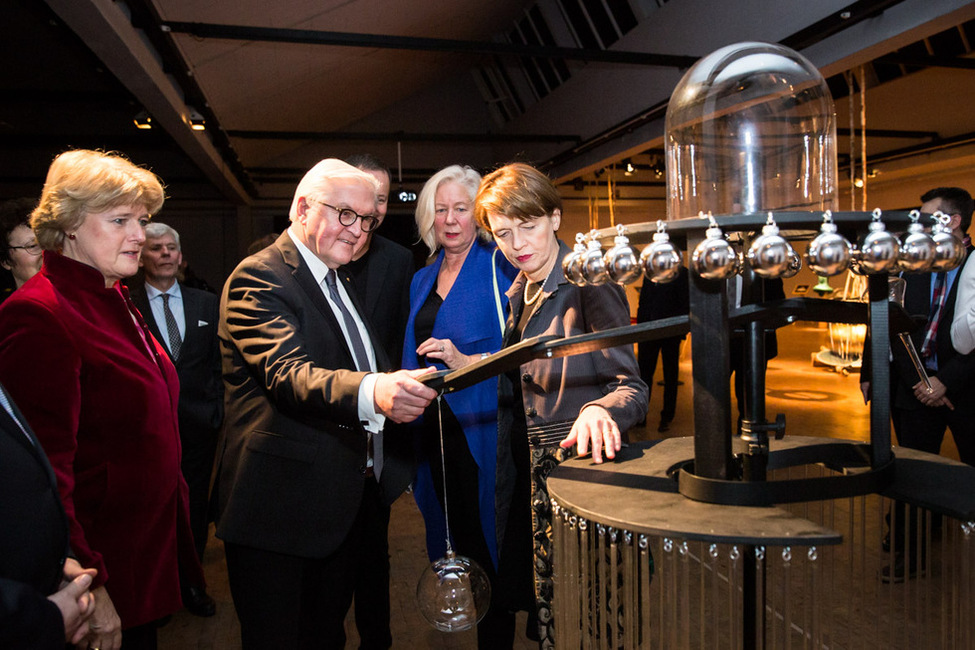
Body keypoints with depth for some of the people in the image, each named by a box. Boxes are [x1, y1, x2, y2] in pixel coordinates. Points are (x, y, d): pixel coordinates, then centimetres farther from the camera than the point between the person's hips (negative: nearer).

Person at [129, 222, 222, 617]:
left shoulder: (207, 304, 8)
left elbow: (219, 362, 9)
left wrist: (215, 410, 3)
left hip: (197, 425, 3)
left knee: (194, 507, 12)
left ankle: (191, 583, 29)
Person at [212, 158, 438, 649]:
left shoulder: (339, 281, 16)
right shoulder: (258, 277, -14)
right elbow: (289, 374, -31)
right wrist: (372, 392, -48)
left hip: (345, 504, 8)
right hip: (281, 509, -8)